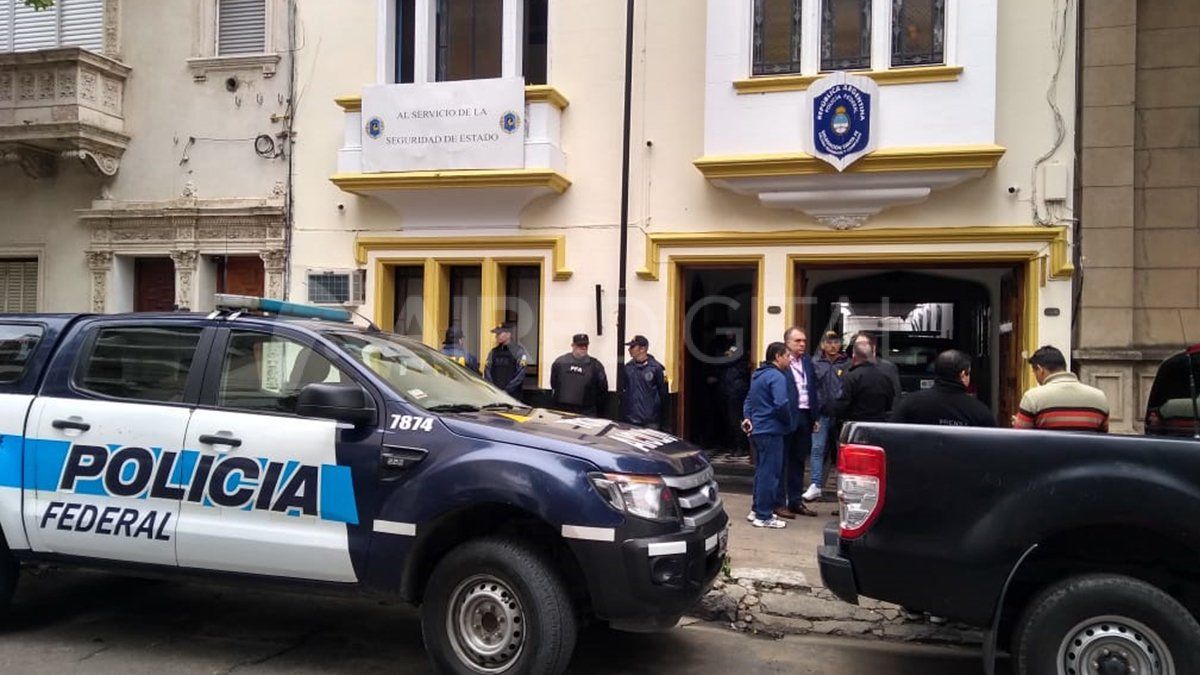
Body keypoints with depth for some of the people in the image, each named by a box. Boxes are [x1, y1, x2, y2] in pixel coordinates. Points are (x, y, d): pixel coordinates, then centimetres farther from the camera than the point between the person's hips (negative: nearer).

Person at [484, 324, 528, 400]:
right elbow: (487, 370, 12)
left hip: (512, 395, -4)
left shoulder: (518, 351, -1)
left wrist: (506, 389, -13)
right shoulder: (493, 352, 15)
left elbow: (520, 375, -8)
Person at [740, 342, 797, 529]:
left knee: (762, 470, 18)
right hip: (771, 431, -10)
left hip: (757, 430, 10)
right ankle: (764, 516, 1)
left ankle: (757, 510, 25)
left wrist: (747, 417, 10)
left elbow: (749, 400, 22)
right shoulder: (777, 376, -15)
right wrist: (789, 423, -10)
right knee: (770, 472, -3)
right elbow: (781, 404, -25)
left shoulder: (758, 375, 16)